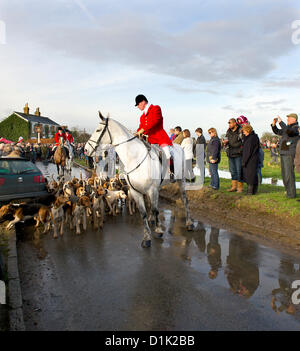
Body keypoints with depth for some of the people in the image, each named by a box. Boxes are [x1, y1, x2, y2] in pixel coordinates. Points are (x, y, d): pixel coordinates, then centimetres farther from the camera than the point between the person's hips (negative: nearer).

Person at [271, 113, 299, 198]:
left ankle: (292, 193, -3)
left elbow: (288, 131, -28)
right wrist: (274, 124, 10)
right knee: (284, 174, 12)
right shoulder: (287, 128, 19)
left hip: (289, 154, -9)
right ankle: (288, 191, 21)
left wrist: (280, 122, -23)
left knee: (289, 174, -9)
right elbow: (277, 132, 26)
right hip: (283, 154, 9)